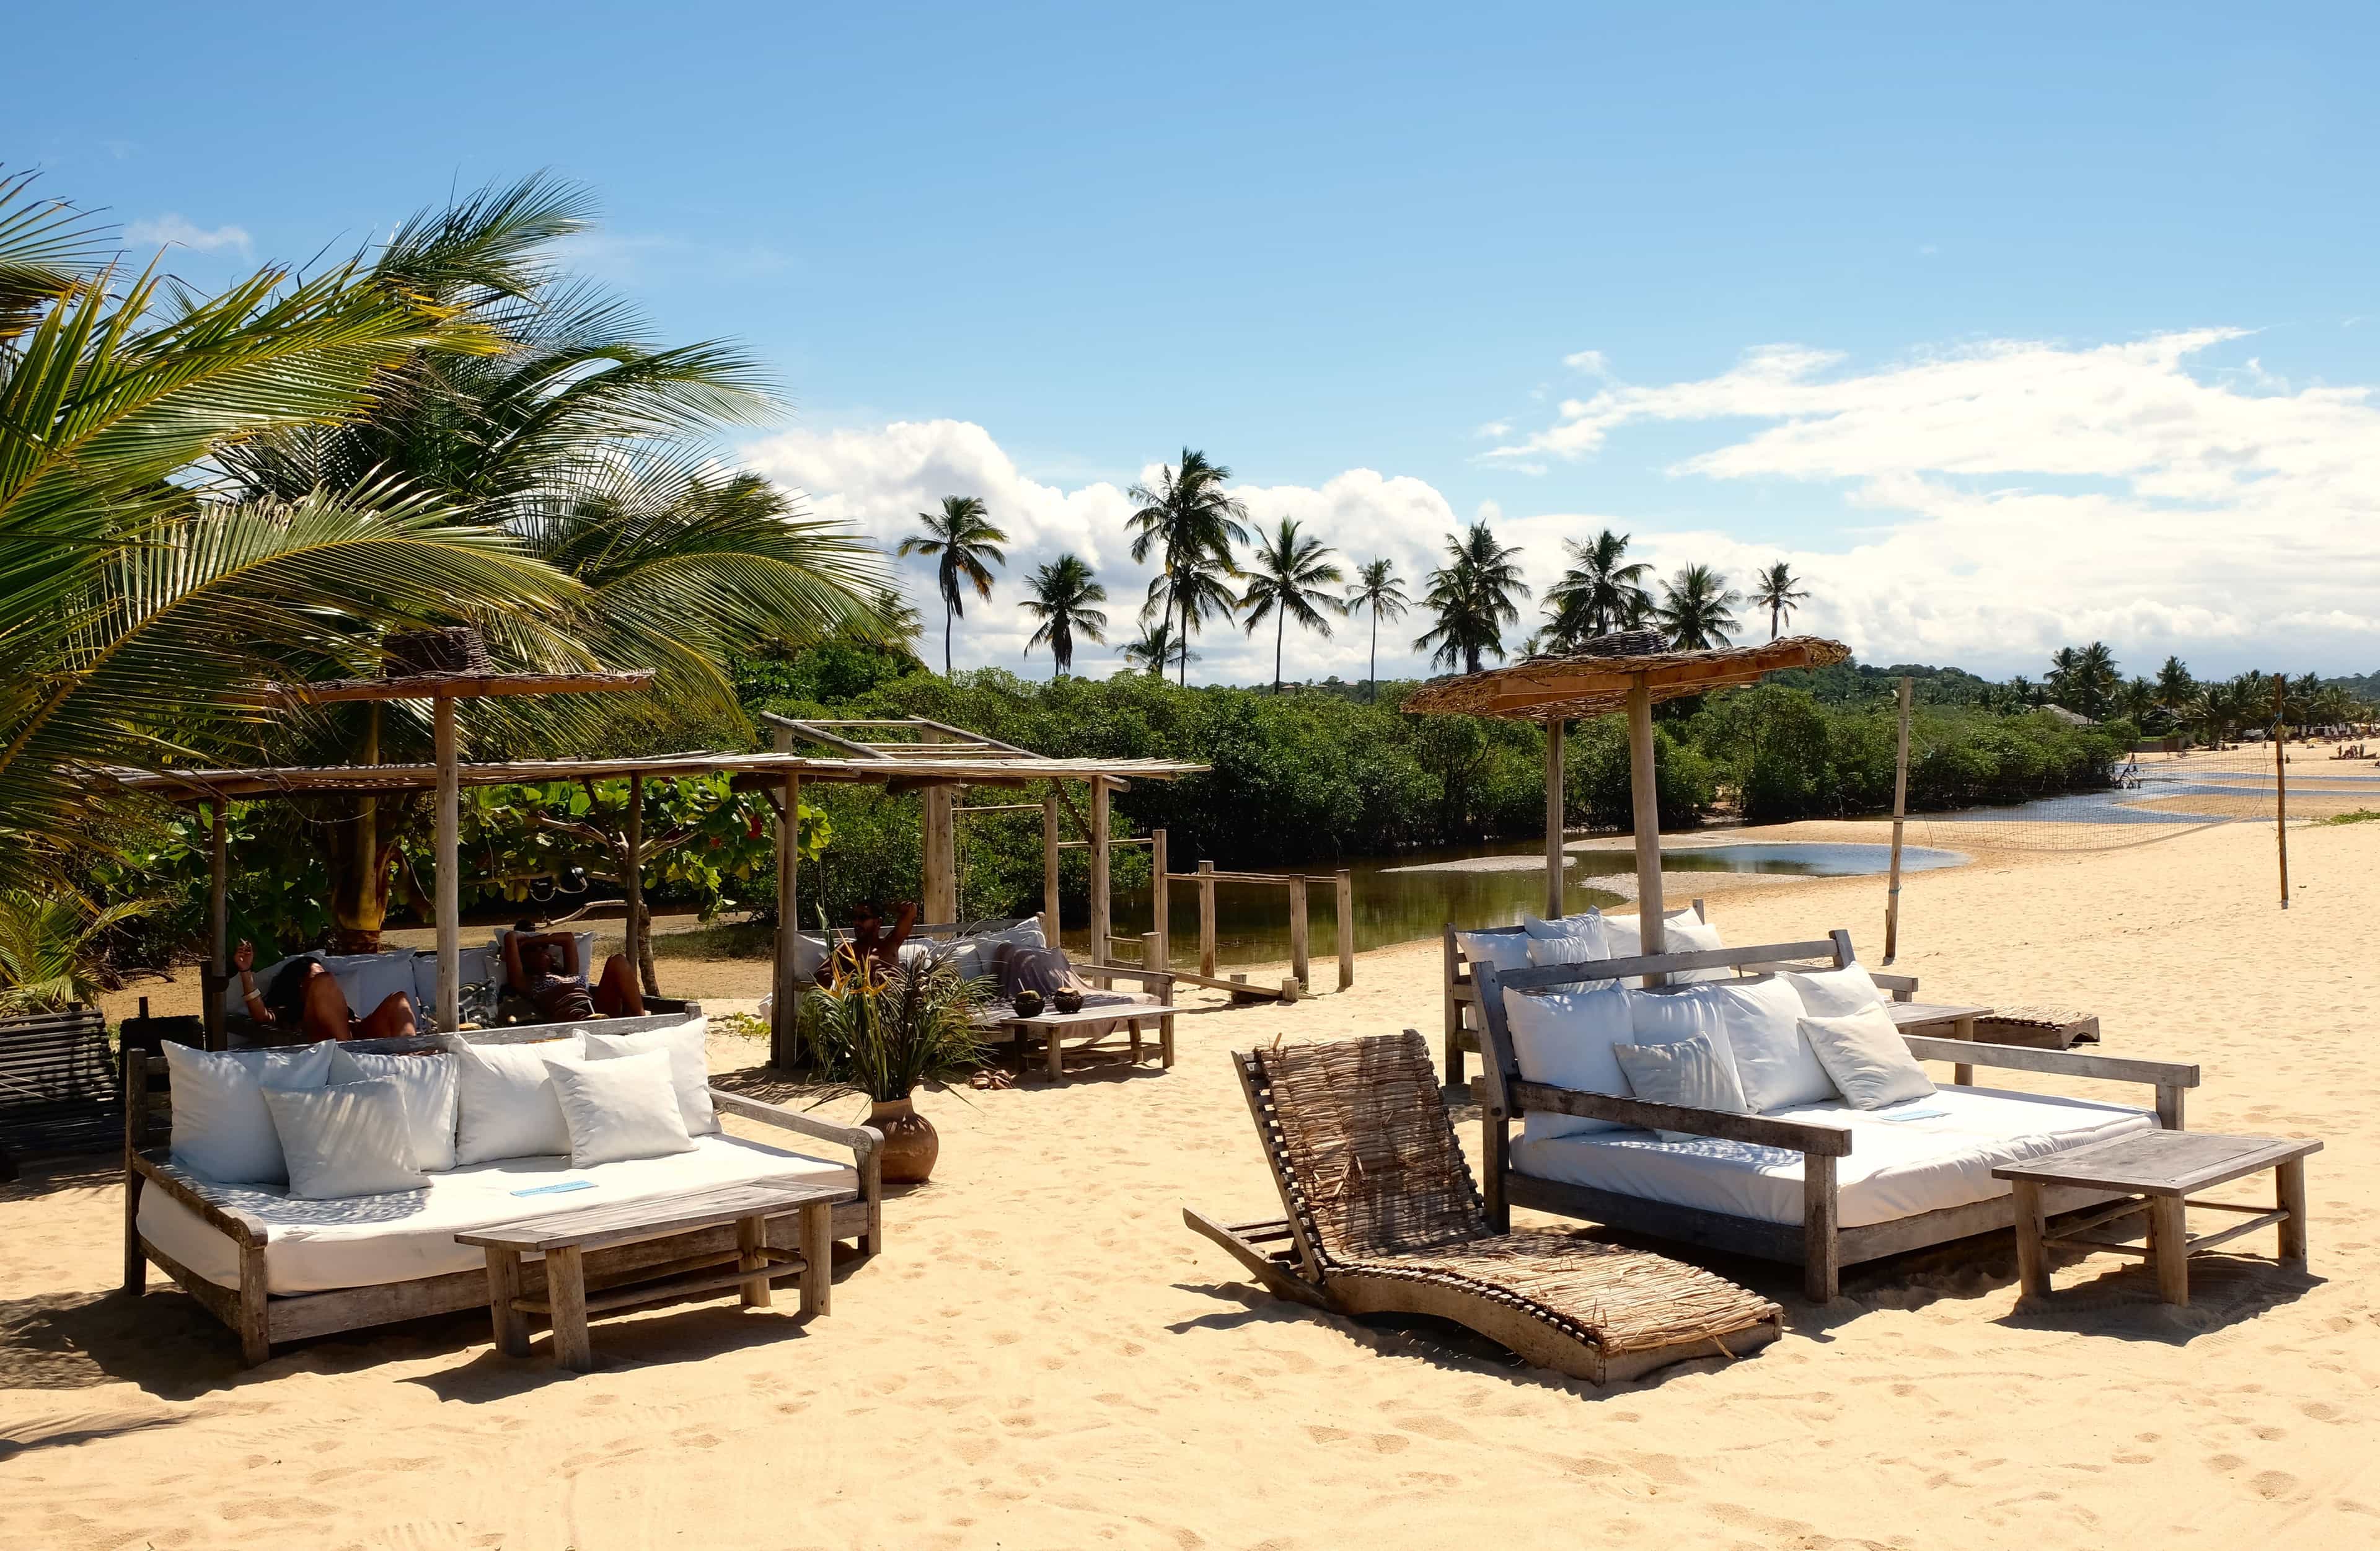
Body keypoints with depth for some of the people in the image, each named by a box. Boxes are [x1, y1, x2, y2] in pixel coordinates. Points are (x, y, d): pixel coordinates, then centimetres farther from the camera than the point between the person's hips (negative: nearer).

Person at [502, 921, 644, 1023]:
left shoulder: (569, 975, 39)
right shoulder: (524, 982, 22)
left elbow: (568, 938, 45)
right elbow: (510, 937, 16)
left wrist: (529, 940, 45)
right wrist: (522, 943, 38)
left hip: (603, 1012, 6)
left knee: (617, 960, -7)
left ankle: (640, 1021, -26)